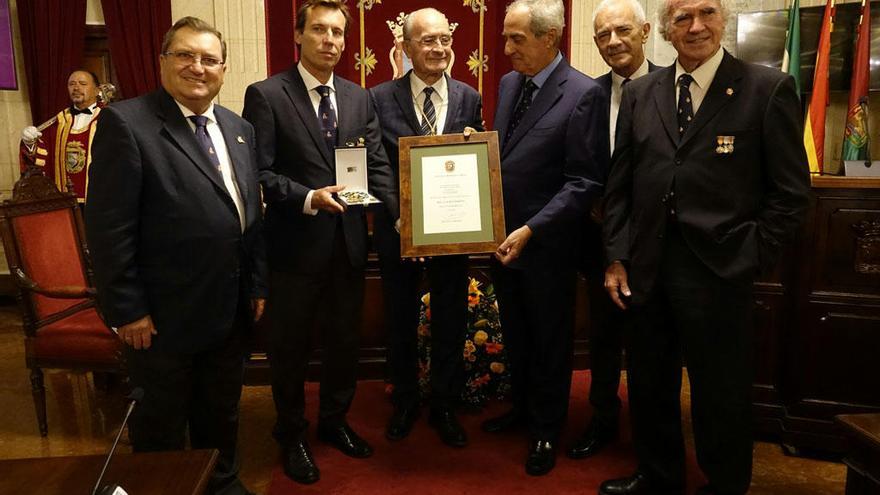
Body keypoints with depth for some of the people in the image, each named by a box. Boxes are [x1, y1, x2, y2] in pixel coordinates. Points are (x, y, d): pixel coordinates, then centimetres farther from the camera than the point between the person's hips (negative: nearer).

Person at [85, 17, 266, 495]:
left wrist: (256, 286, 9)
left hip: (230, 311, 6)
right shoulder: (125, 122, -12)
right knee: (162, 428, 14)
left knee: (222, 415, 23)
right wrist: (126, 310, -15)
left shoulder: (239, 129, 8)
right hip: (163, 317, -6)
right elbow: (107, 227, -15)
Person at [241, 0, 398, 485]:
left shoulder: (359, 98, 7)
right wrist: (308, 198, -25)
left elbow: (378, 166, 2)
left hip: (349, 243, 5)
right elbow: (259, 173, -12)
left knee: (345, 340, 18)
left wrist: (401, 216, -10)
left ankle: (334, 421, 41)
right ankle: (291, 435, 34)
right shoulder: (266, 95, -7)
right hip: (295, 244, -4)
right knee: (290, 347, 12)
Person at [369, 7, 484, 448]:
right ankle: (405, 402, 36)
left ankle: (444, 406, 32)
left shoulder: (468, 98, 1)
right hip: (398, 228, -1)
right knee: (401, 320, 14)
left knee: (450, 321, 12)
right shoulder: (380, 98, -5)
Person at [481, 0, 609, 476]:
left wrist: (530, 231, -23)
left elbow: (585, 182, -18)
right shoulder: (508, 84, 7)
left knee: (549, 340, 12)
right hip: (503, 238, 6)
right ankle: (523, 405, 43)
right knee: (515, 334, 21)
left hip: (546, 245, -6)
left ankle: (546, 429, 32)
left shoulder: (584, 94, -15)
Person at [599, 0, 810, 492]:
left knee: (721, 395, 11)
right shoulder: (640, 93, 8)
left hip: (718, 272, -4)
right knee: (649, 384, 17)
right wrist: (618, 257, 4)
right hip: (645, 269, 4)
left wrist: (747, 259, -9)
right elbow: (620, 182, 8)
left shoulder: (769, 89, -4)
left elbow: (791, 193, -4)